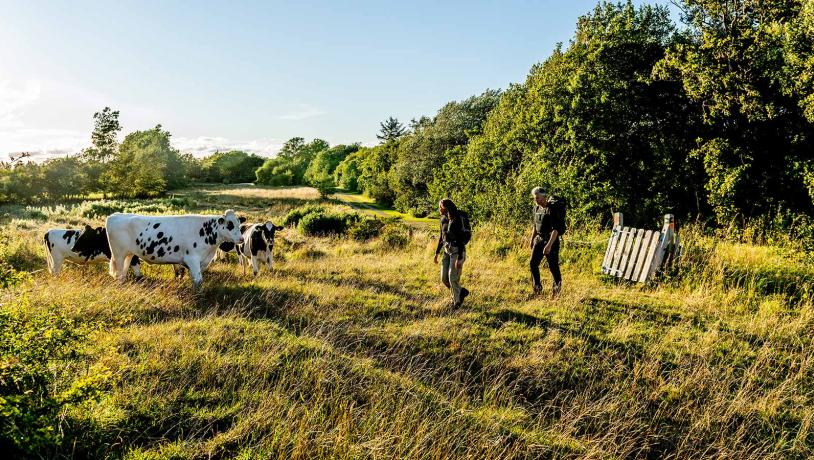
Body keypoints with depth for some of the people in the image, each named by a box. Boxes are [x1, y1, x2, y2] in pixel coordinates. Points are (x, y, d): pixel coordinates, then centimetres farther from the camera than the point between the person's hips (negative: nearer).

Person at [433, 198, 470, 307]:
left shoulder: (458, 220, -19)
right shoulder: (444, 220, 4)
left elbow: (461, 240, -20)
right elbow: (441, 237, 13)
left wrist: (459, 259, -22)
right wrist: (436, 253, 12)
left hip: (458, 252, -7)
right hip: (447, 251, 8)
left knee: (453, 278, -7)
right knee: (444, 278, 5)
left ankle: (457, 302, 15)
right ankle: (461, 292, 27)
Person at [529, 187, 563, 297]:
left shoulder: (552, 209, -18)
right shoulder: (537, 208, 7)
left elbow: (556, 229, -23)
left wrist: (549, 245, -29)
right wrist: (532, 239, 23)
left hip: (551, 240, -7)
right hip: (539, 239, 7)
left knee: (553, 266, -1)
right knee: (533, 263, 2)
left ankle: (557, 287, 20)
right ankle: (537, 288, 14)